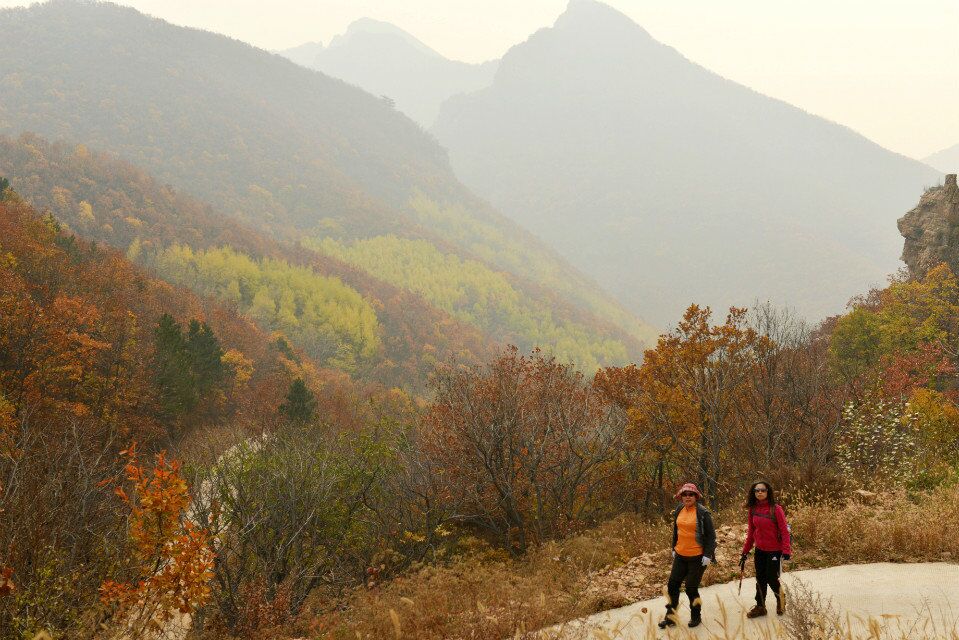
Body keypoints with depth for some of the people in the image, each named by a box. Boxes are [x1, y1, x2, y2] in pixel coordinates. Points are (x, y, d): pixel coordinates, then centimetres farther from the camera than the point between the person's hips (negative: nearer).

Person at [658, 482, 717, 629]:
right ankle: (670, 617, 17)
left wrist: (708, 555, -14)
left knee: (691, 588, 0)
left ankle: (696, 616, 21)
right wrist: (674, 548, 19)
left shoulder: (703, 512, -12)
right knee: (672, 585, 6)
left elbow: (711, 535, -10)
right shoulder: (679, 511, 6)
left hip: (697, 557, -6)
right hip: (680, 555, 6)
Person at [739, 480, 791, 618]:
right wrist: (745, 551, 11)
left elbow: (784, 530, -15)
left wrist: (786, 550, -22)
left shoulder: (776, 509, -14)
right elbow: (751, 532, 10)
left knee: (771, 578, 2)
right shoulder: (753, 509, 2)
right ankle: (760, 607, 21)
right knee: (760, 579, 10)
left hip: (774, 550, -5)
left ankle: (780, 598, 30)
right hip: (760, 550, 5)